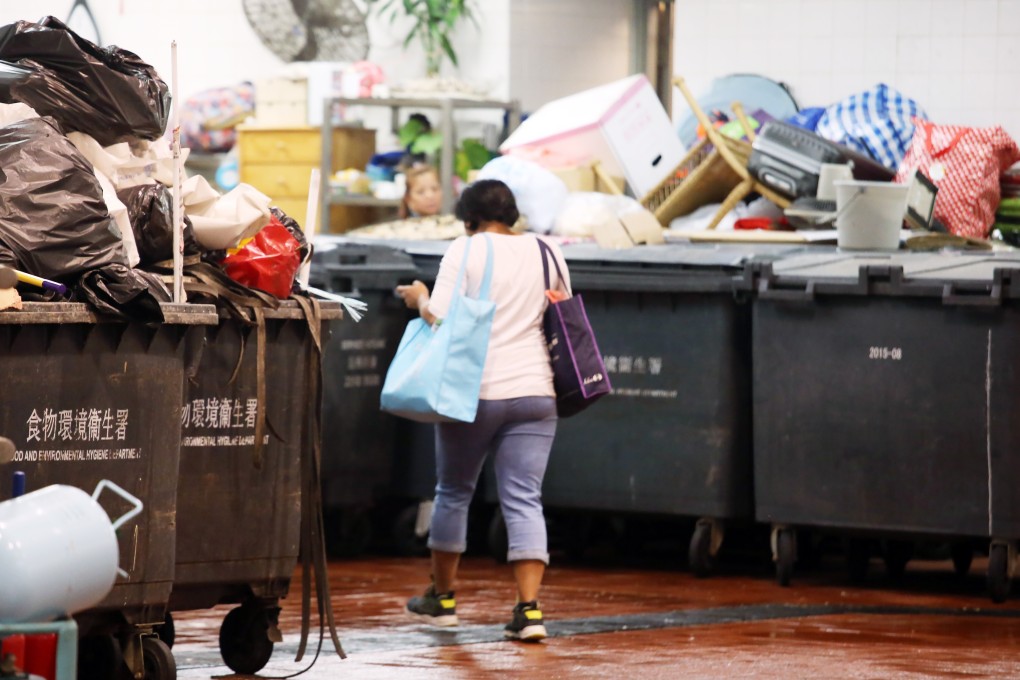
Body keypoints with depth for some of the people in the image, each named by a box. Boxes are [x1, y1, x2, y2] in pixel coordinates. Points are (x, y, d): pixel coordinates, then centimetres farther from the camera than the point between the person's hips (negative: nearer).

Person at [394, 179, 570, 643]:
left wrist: (418, 298, 6)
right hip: (535, 391, 3)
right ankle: (529, 608, -12)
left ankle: (441, 597, 27)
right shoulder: (547, 252, 7)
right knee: (524, 500, 0)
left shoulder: (465, 251, -6)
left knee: (453, 492, 15)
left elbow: (439, 316, -13)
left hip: (475, 391, -3)